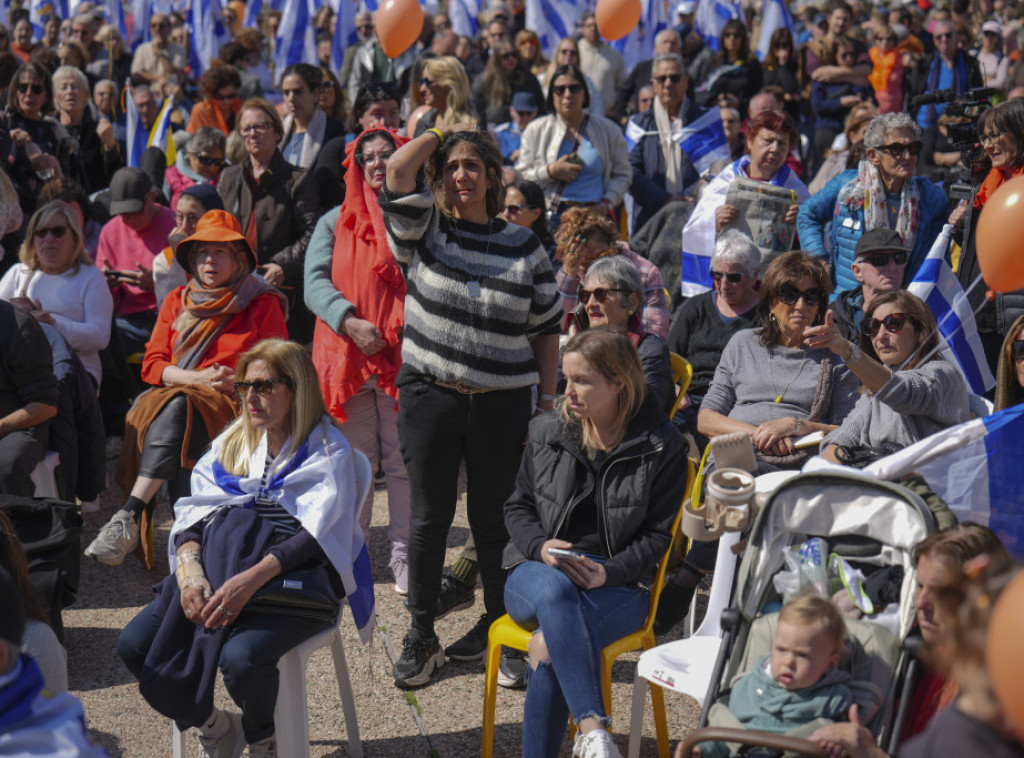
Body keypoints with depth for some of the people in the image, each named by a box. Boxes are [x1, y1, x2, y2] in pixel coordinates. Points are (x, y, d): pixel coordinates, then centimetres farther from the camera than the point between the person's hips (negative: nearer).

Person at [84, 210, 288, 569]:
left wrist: (238, 380, -11)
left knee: (176, 409, -37)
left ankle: (129, 517, -45)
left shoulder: (263, 304, 10)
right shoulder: (177, 301, 20)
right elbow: (152, 365, 12)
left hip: (235, 406, -3)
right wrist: (198, 378, -7)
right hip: (176, 398, 3)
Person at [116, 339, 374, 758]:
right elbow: (193, 512, 6)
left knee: (240, 657, -33)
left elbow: (315, 536, -13)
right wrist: (189, 568, -16)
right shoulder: (232, 442, 19)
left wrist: (251, 578, -28)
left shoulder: (328, 450, 2)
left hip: (297, 575, -5)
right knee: (133, 644, -17)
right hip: (223, 562, 5)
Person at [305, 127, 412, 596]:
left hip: (403, 352, -2)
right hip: (347, 354, 2)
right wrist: (350, 321, -13)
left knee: (403, 458, -1)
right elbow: (315, 281, 3)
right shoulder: (336, 221, 13)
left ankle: (403, 554, 7)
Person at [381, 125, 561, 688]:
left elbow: (545, 330, 7)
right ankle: (421, 636, 19)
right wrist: (442, 133, 1)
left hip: (501, 403, 0)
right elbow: (397, 170, -15)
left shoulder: (524, 246, 4)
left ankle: (501, 627, 25)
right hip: (429, 395, 0)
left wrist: (548, 401, 3)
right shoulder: (425, 229, 3)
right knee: (430, 516, 7)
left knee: (495, 517, 8)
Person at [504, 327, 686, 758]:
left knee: (551, 646, -35)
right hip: (539, 573, 2)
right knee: (554, 589, -39)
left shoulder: (661, 446, 2)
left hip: (617, 584, -2)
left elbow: (658, 533, 1)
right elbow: (518, 508, 17)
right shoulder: (547, 432, 11)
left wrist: (608, 572, -15)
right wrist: (541, 547, -6)